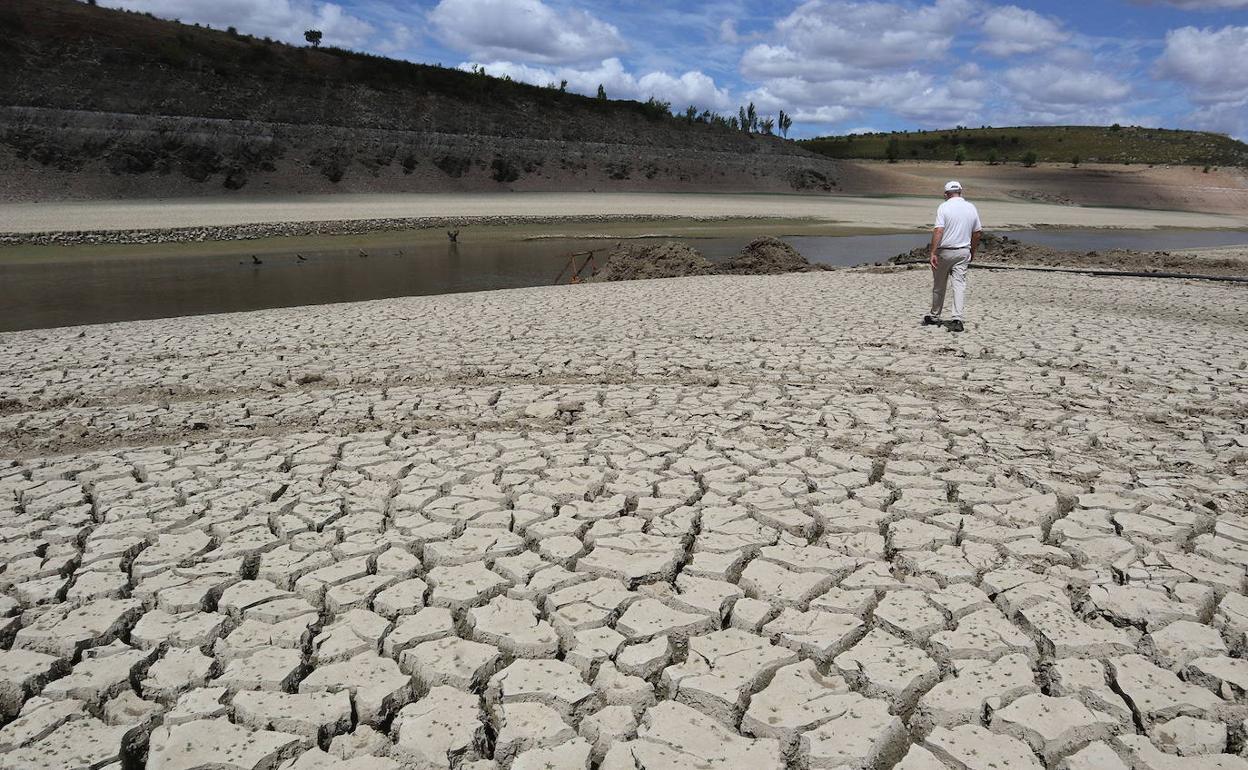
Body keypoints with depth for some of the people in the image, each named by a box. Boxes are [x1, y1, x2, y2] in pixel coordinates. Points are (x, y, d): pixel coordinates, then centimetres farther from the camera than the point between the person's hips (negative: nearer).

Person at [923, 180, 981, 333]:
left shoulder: (944, 207, -9)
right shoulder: (971, 208, 6)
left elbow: (938, 231, -19)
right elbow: (977, 232, 10)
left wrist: (933, 253, -20)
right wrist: (972, 251, 22)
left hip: (945, 251, -3)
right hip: (964, 252, 3)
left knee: (939, 285, 10)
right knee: (960, 284, 0)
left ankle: (934, 317, 23)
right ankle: (957, 319, -11)